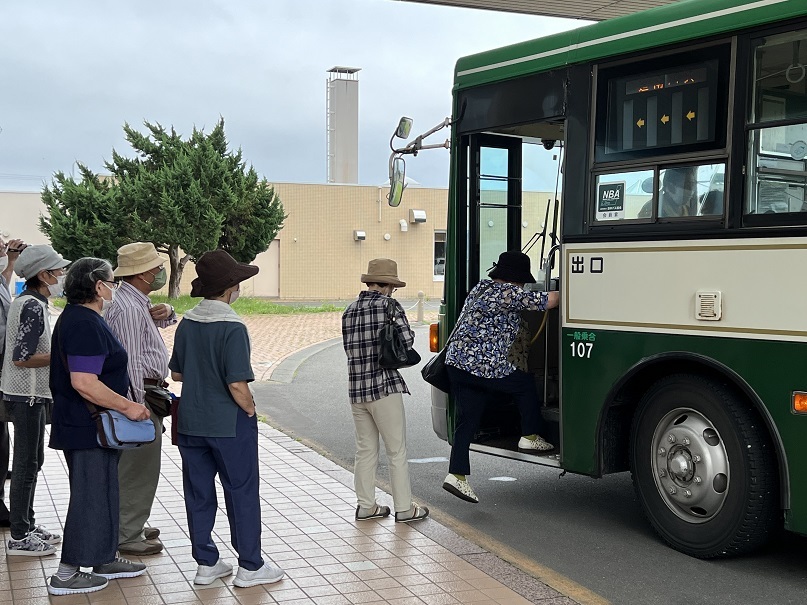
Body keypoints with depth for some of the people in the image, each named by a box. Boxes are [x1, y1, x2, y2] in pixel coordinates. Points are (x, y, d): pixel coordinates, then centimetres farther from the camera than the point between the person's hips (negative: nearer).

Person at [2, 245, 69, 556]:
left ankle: (27, 526, 28)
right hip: (27, 395, -10)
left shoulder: (25, 301, 12)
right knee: (27, 464, -3)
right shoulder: (33, 307, -20)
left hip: (29, 393, 10)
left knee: (31, 461, 17)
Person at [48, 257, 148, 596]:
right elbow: (84, 383, -30)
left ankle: (105, 561, 30)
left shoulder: (75, 317, 13)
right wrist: (127, 406, -24)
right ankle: (66, 576, 8)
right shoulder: (86, 325, -22)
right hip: (89, 429, -11)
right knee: (89, 498, -1)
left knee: (102, 494, 19)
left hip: (82, 425, 11)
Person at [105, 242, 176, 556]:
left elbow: (164, 322, 29)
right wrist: (139, 406, -24)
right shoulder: (127, 309, -20)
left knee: (135, 467, 19)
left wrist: (165, 312, 5)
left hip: (146, 392, 11)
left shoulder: (138, 302, 12)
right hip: (139, 393, -11)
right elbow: (131, 362, -24)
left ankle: (131, 524, 31)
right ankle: (127, 536, 3)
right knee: (138, 469, -4)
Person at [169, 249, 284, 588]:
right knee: (242, 494, 5)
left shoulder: (186, 324, 2)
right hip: (229, 423, -6)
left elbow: (176, 373, 12)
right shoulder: (232, 328, -19)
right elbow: (237, 385, -23)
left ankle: (206, 564, 22)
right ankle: (250, 567, 14)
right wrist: (250, 410, -7)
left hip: (190, 422, 7)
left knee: (198, 494, 13)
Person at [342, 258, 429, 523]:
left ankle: (366, 506, 20)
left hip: (356, 388, 6)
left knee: (365, 450, 15)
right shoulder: (389, 304, -9)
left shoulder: (350, 310, 9)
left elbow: (349, 347, 12)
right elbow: (406, 340, -13)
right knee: (397, 451, 4)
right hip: (384, 385, -6)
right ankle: (404, 508, 9)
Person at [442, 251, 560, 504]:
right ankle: (530, 437, 25)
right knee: (526, 384, 15)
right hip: (484, 366, -8)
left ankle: (457, 474, 4)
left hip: (456, 360, 8)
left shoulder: (481, 287, 18)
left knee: (468, 419, 9)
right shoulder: (509, 293, -9)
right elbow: (547, 301, -7)